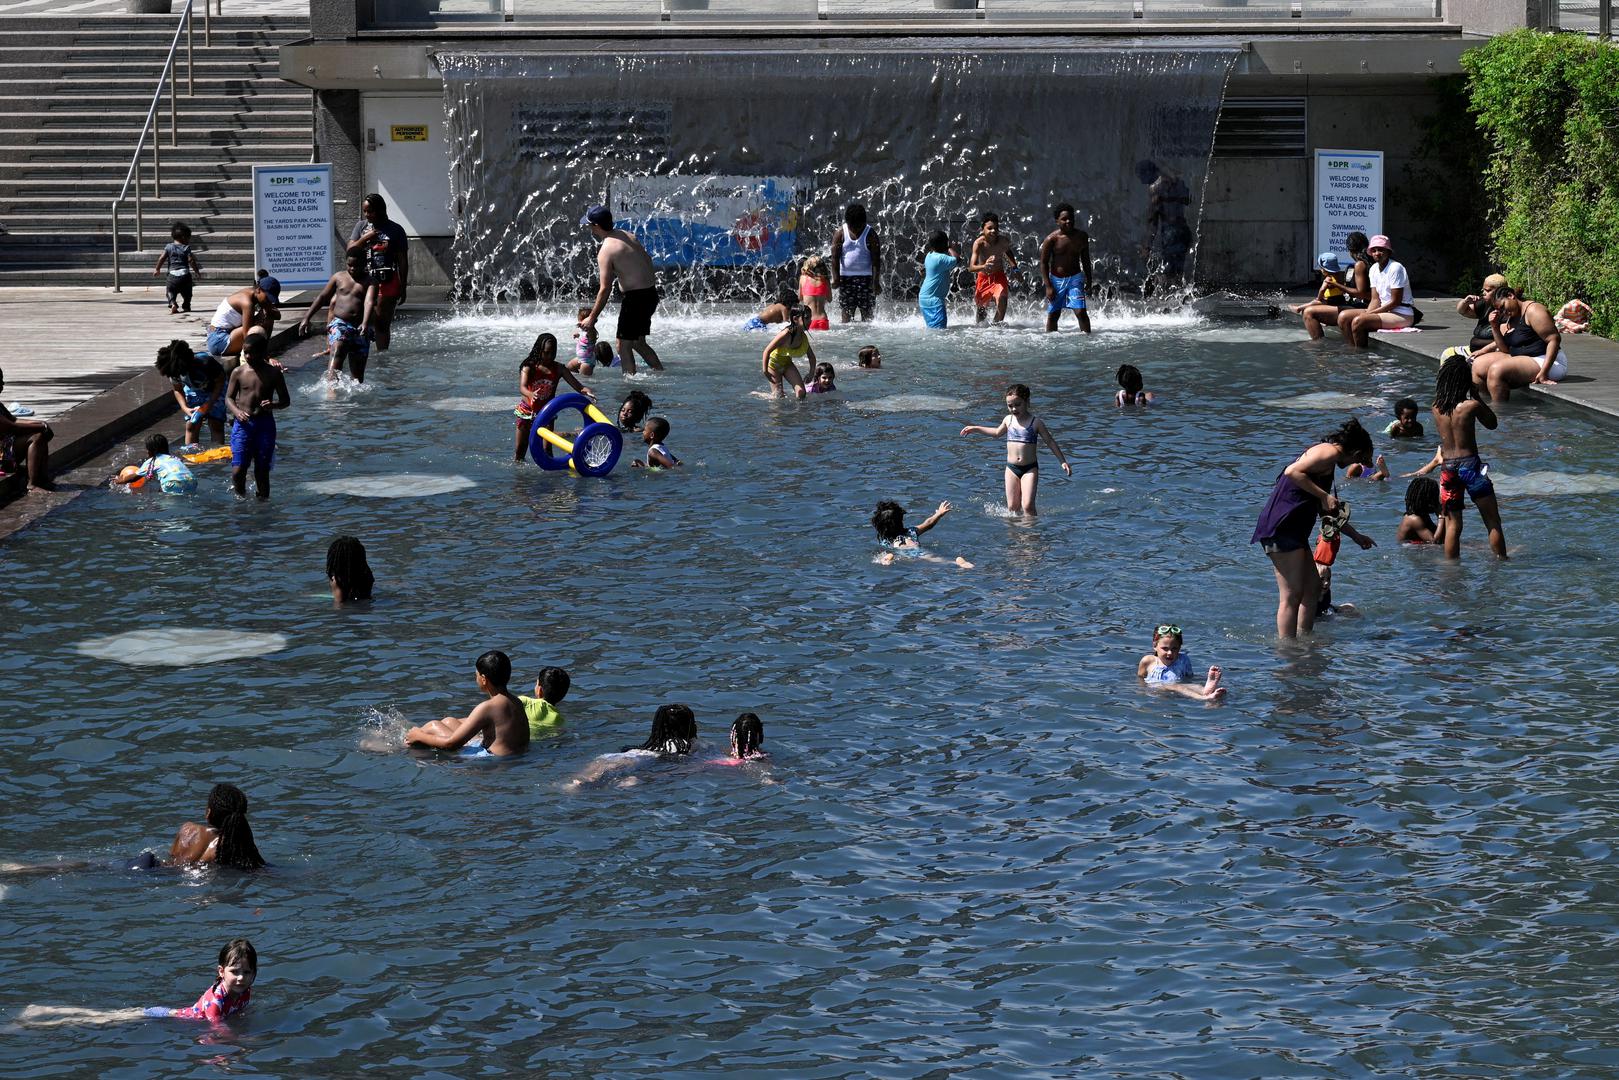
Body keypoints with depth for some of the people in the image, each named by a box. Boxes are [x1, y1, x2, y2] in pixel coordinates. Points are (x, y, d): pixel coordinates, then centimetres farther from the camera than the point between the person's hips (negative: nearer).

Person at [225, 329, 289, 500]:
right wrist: (237, 411, -14)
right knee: (238, 470, -7)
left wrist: (273, 405, -18)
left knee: (262, 471, 5)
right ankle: (241, 496, 18)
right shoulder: (238, 373, 2)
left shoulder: (273, 374, 0)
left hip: (265, 424, 0)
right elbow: (229, 397, 7)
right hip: (243, 424, 0)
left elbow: (286, 400, 5)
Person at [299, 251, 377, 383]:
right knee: (336, 357, -26)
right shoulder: (339, 277, 12)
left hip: (359, 329, 1)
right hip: (339, 324, -1)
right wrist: (306, 318, 10)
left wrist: (365, 324, -32)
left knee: (358, 372, 5)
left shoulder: (369, 282, 4)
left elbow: (369, 302, -13)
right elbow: (322, 297, 16)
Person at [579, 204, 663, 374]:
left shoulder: (606, 250, -16)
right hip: (650, 294, 9)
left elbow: (605, 289, -18)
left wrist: (592, 318, -13)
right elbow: (647, 259, 19)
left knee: (624, 346, -1)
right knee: (638, 342, 21)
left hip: (635, 297, -9)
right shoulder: (627, 236, 8)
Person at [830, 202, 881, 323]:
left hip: (866, 277, -1)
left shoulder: (871, 235, -5)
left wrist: (876, 281, -13)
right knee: (845, 313, 0)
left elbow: (876, 260, -6)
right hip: (846, 277, 1)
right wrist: (836, 278, -11)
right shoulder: (840, 233, 0)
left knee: (867, 312, -2)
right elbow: (835, 257, -1)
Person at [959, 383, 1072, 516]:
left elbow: (1050, 442, 1)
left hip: (1030, 469, -4)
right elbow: (997, 432, 28)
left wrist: (1063, 462, -3)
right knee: (1012, 507, 3)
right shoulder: (1008, 420, 6)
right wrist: (975, 429, 34)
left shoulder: (1036, 422, -6)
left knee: (1028, 506, -15)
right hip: (1011, 468, 4)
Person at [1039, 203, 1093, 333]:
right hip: (1056, 280, -1)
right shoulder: (1052, 239, -12)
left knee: (1081, 312, -12)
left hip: (1075, 278, 1)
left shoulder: (1081, 236, -1)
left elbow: (1085, 258, 13)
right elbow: (1043, 263, -7)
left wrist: (1089, 279, 15)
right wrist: (1048, 287, -12)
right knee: (1053, 315, 6)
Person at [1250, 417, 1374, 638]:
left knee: (1313, 587, 16)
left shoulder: (1328, 458, 24)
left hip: (1293, 529, 11)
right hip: (1281, 526, -11)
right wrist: (1324, 496, -20)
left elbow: (1326, 511, 34)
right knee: (1291, 595, -10)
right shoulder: (1330, 452, -8)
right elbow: (1293, 472, -24)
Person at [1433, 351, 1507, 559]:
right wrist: (1477, 396, 5)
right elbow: (1492, 423, 4)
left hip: (1447, 467, 4)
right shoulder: (1471, 406, -12)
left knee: (1452, 525, 9)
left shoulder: (1436, 407, 0)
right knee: (1493, 522, 5)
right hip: (1470, 464, -4)